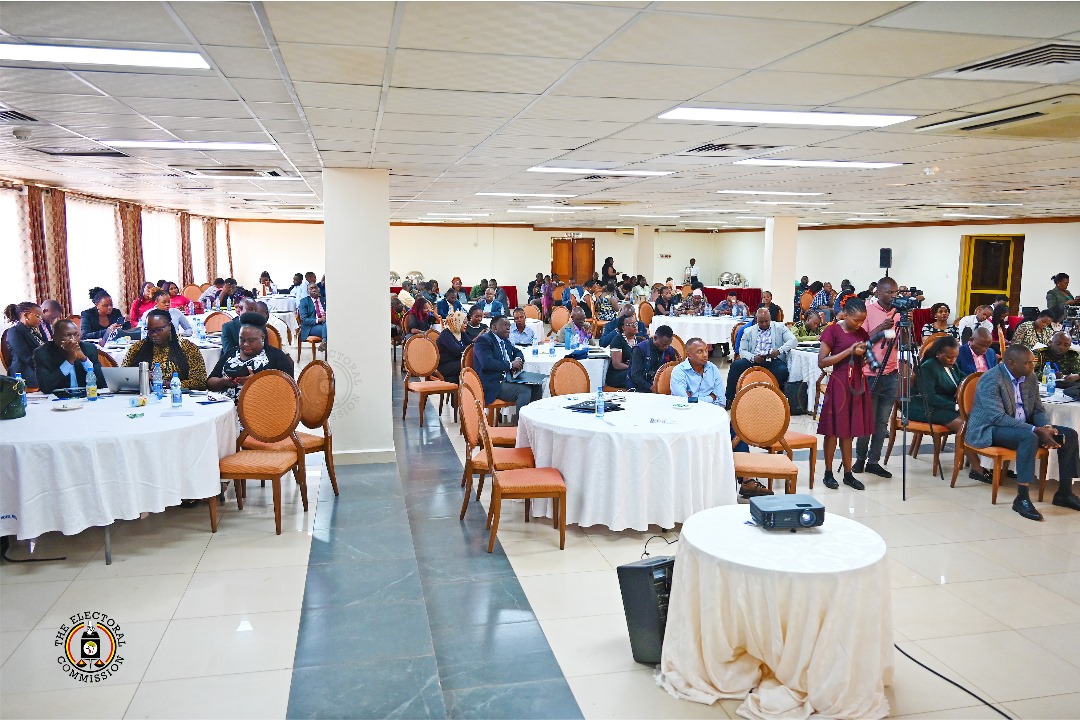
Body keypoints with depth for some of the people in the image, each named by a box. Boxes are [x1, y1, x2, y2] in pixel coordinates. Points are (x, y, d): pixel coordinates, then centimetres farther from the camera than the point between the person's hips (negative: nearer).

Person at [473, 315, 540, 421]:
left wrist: (518, 359, 5)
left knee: (537, 387, -6)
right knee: (525, 391, -26)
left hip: (508, 379, 9)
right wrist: (510, 365, -16)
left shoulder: (505, 340, 18)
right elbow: (487, 363, -23)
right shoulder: (483, 340, -9)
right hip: (493, 385, -9)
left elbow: (517, 352, 31)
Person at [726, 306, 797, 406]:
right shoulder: (749, 331, 15)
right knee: (736, 365, -25)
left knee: (782, 371, -35)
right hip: (754, 360, 2)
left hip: (774, 360, -1)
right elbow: (742, 350, 8)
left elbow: (793, 340, -2)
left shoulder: (780, 327, 11)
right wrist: (753, 358, -15)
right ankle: (729, 399, -20)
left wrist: (779, 351, -22)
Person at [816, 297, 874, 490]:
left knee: (849, 430, 10)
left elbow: (866, 361, 20)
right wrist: (849, 351, -17)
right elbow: (822, 362, -14)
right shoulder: (832, 331, -8)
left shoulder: (862, 333, 10)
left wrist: (866, 354, -3)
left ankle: (848, 474, 15)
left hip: (857, 384, 6)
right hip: (839, 383, -5)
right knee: (834, 430, 1)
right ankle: (828, 473, 10)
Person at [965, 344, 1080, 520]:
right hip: (989, 429, -8)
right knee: (1029, 437, -35)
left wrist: (1046, 427, -13)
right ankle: (1021, 498, -31)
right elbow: (998, 418, -27)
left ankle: (1064, 493, 4)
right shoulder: (991, 380, -20)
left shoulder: (1030, 377, 4)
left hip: (1023, 426, 9)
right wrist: (1036, 430, -31)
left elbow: (1038, 409, 10)